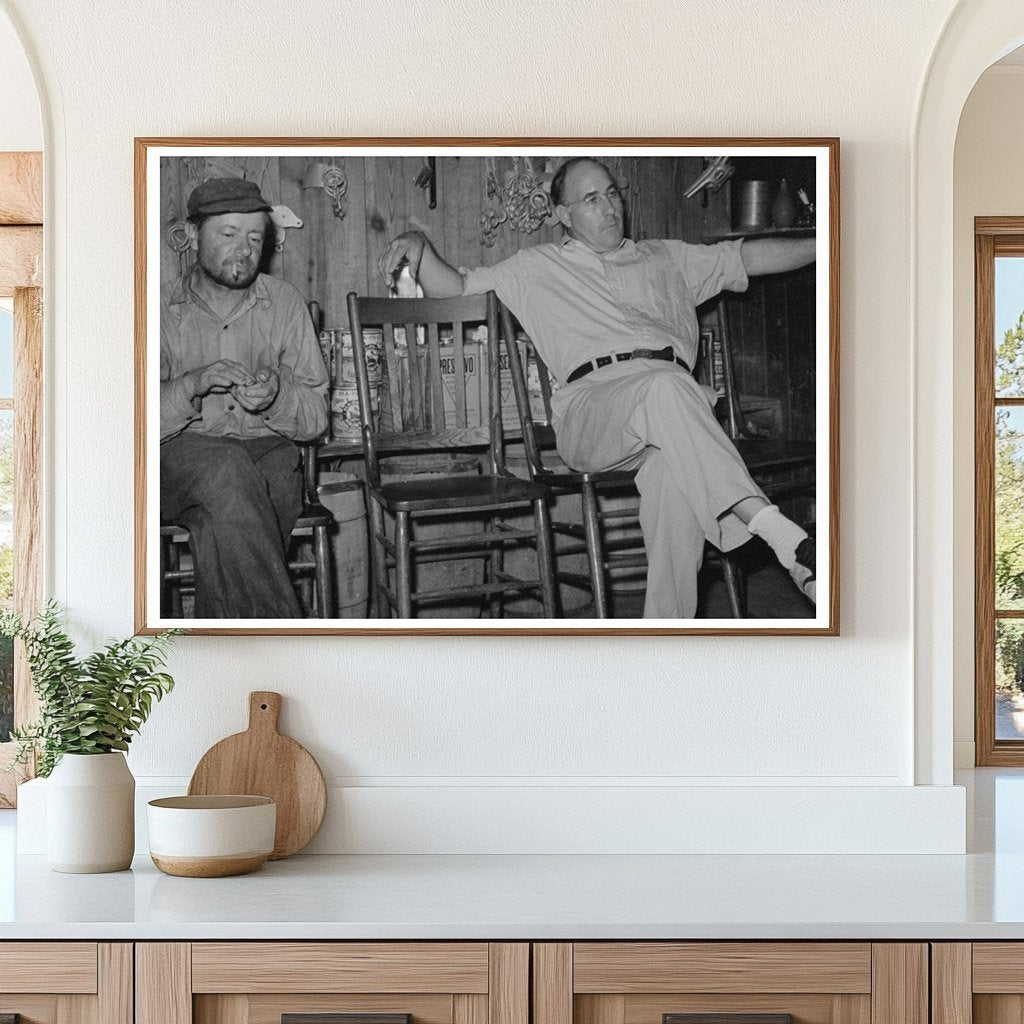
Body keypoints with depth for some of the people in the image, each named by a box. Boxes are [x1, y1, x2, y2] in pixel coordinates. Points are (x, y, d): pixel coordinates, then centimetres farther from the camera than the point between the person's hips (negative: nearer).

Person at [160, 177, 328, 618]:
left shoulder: (285, 305, 10)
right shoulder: (165, 313, 6)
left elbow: (316, 417, 7)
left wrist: (276, 396, -16)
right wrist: (193, 384, -21)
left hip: (268, 452, 1)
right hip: (181, 459, -1)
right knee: (226, 467, -37)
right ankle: (280, 629, -41)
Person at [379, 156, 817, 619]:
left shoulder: (665, 258, 35)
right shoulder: (538, 266, 29)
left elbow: (752, 256, 37)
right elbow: (455, 286, 27)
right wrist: (419, 244, 8)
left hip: (674, 384, 3)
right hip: (594, 396, -3)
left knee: (677, 466, -38)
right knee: (667, 389, -40)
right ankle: (783, 537, -52)